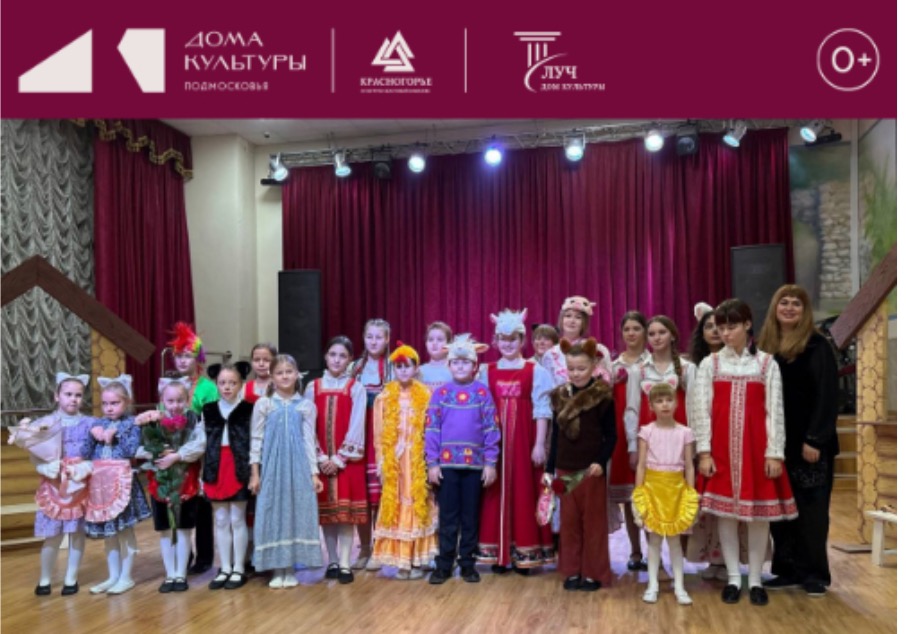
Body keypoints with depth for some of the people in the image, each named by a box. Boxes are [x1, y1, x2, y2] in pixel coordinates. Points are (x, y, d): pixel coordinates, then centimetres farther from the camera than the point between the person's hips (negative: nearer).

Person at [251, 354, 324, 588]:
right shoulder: (263, 404, 3)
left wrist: (314, 472, 0)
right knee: (273, 513, 2)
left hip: (298, 467, 0)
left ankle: (290, 570, 13)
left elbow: (309, 440, 4)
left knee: (297, 512, 2)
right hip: (271, 467, 0)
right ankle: (277, 570, 13)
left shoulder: (306, 405, 4)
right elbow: (257, 439, 4)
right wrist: (255, 472, -1)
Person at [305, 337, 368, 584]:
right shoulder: (313, 387, 5)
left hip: (347, 459, -2)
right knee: (326, 511, 6)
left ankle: (345, 564, 4)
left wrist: (340, 458, -11)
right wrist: (320, 457, -7)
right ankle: (332, 562, 16)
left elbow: (356, 427, -6)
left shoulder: (356, 388, -1)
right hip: (321, 460, 2)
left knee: (346, 510, -2)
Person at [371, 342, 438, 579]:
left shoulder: (426, 397, 0)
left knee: (419, 506, 2)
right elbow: (379, 435, 3)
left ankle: (419, 560, 13)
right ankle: (402, 561, 12)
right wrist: (381, 463, -2)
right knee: (396, 507, 3)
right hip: (394, 461, 1)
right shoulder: (384, 398, 2)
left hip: (419, 461, -1)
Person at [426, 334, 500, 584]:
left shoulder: (482, 392, 2)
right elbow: (432, 429, 0)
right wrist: (432, 463, -5)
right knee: (448, 516, 6)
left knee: (470, 515, 9)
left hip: (475, 463, 0)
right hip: (446, 463, 0)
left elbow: (491, 428, 0)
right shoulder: (441, 393, 3)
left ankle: (467, 563, 21)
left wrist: (491, 462, -4)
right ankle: (444, 564, 16)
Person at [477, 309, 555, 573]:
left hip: (524, 440, -2)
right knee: (496, 495, 5)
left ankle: (524, 554, 12)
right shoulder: (485, 371, 6)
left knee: (524, 494, 2)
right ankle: (497, 553, 14)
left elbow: (541, 410, -3)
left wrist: (539, 444, -8)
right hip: (494, 441, 2)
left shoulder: (536, 371, 0)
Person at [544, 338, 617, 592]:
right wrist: (549, 468, 11)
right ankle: (572, 571, 20)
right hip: (565, 470, 4)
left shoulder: (602, 396, -7)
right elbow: (555, 435, 12)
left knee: (593, 522, 4)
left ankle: (593, 573, 15)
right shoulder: (560, 396, 6)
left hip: (591, 470, -4)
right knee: (569, 522, 10)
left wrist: (601, 462, -19)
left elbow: (611, 435, -5)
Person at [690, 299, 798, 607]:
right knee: (725, 511, 4)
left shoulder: (767, 364, 3)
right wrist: (704, 451, -6)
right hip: (721, 446, 1)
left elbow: (775, 411, 0)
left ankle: (756, 580, 17)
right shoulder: (709, 364, 4)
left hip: (756, 446, 0)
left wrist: (774, 453, -7)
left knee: (759, 512, 4)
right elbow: (701, 410, 0)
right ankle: (733, 578, 17)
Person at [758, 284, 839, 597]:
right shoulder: (765, 346, 9)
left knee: (811, 508, 2)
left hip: (809, 441, -5)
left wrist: (815, 439, -17)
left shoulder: (817, 346, -6)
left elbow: (827, 396, -10)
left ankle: (815, 573, 13)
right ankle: (788, 569, 19)